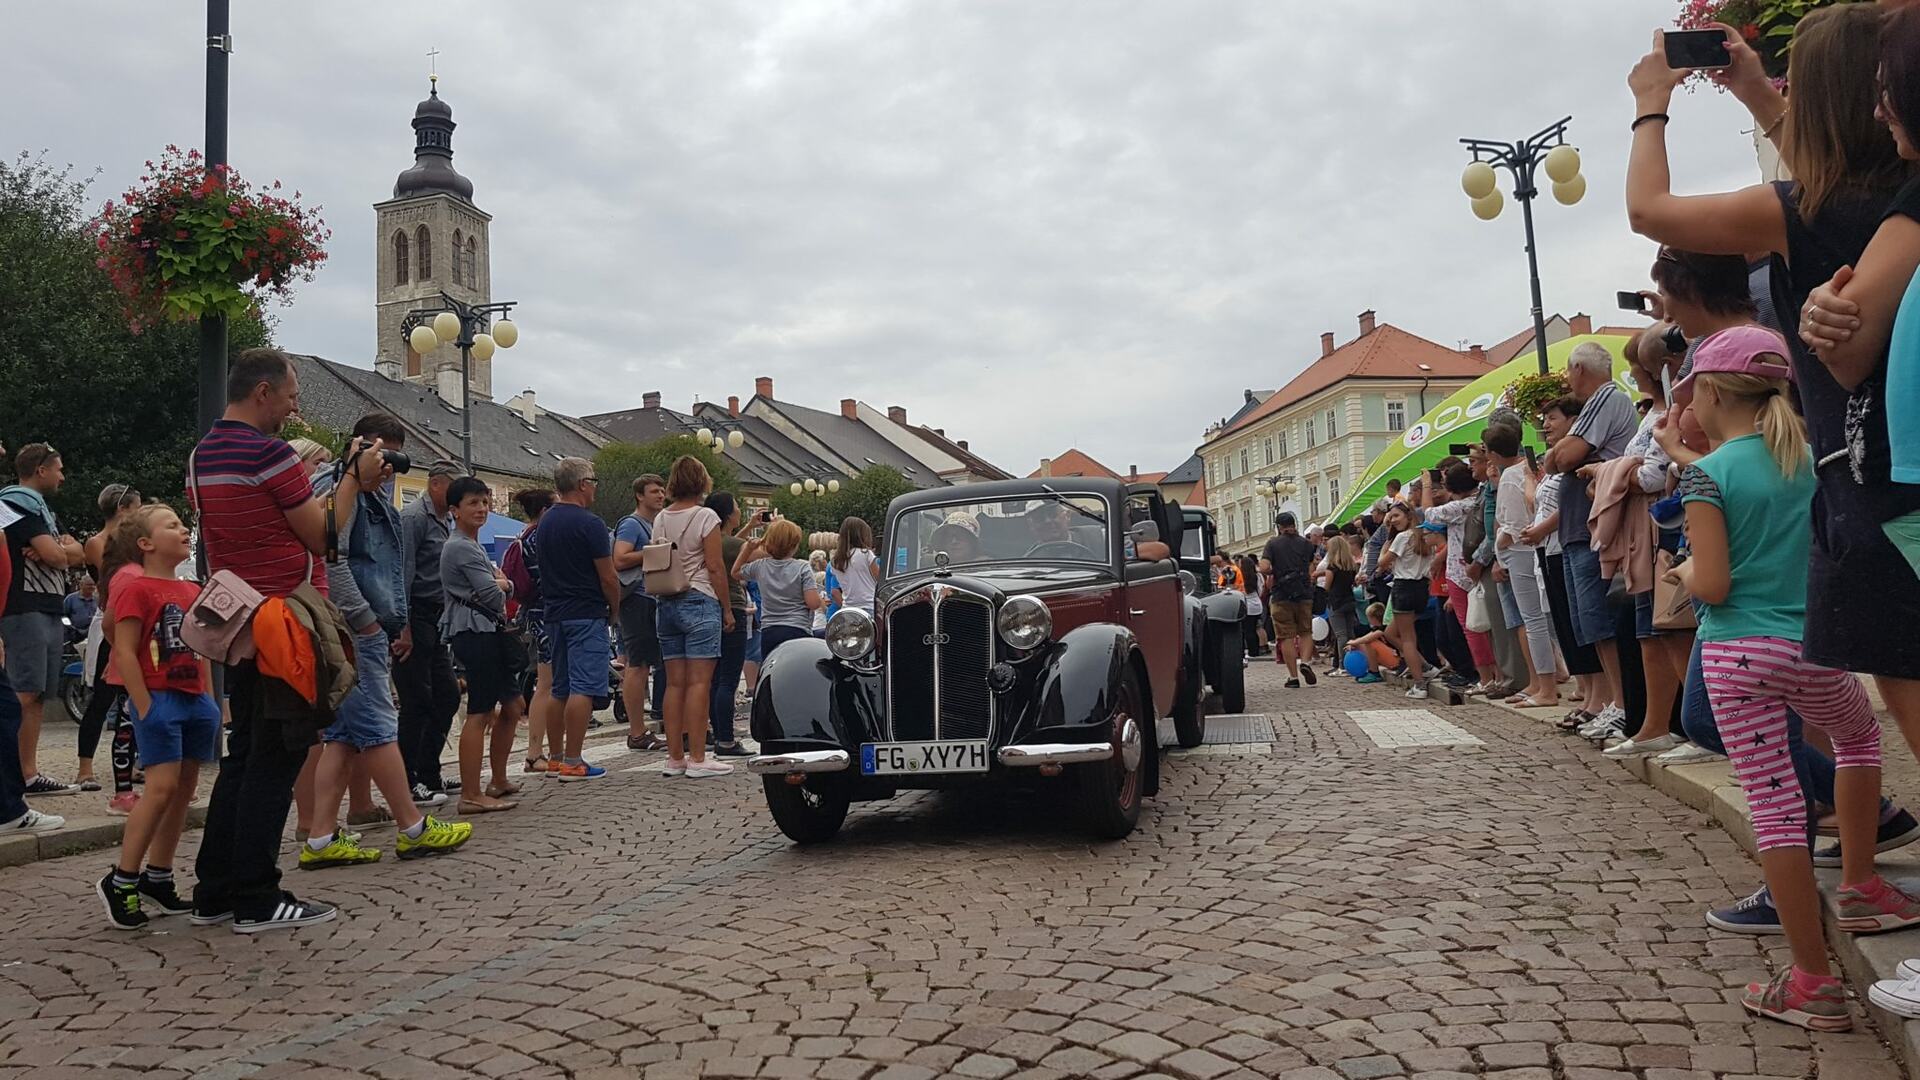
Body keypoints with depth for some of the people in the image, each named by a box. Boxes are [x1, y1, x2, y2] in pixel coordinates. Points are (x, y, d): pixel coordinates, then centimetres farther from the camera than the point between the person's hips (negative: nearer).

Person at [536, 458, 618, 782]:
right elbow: (608, 578, -13)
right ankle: (572, 762, -9)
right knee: (583, 688, -7)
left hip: (554, 613, 9)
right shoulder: (588, 524, -13)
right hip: (587, 615, -8)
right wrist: (613, 609, 3)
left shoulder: (545, 522, 12)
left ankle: (555, 758, 19)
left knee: (560, 688, 14)